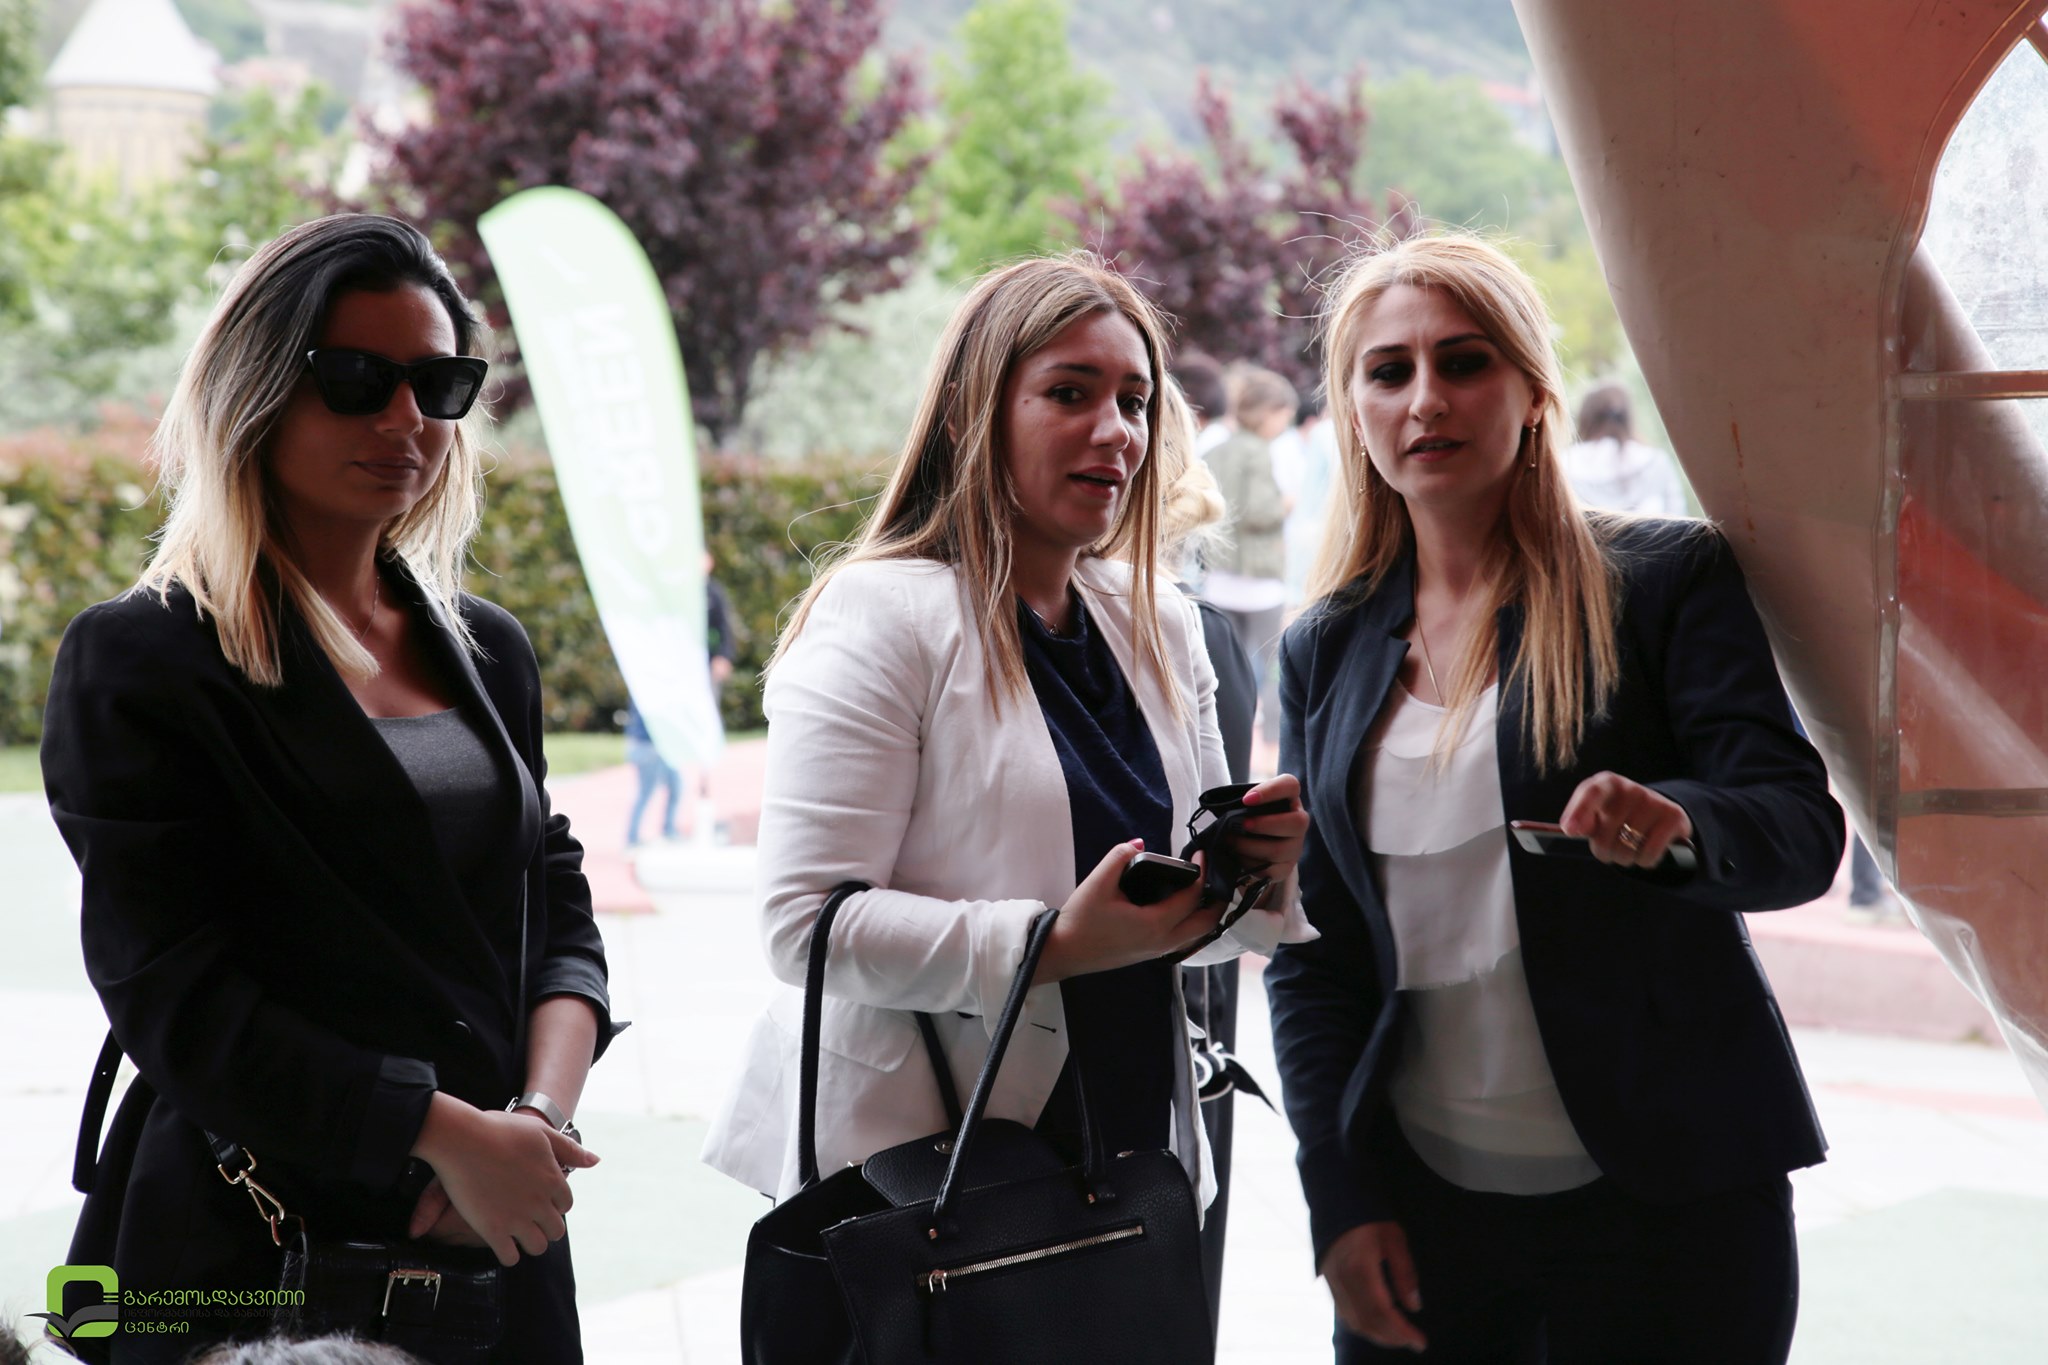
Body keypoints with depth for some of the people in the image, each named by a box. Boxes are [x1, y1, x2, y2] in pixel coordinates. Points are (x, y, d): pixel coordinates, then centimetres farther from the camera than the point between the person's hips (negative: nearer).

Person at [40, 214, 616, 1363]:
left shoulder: (490, 651, 11)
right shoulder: (141, 661, -8)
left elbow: (559, 911, 9)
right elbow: (173, 994, -15)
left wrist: (540, 1116, -10)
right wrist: (446, 1133, -17)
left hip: (496, 1233, 6)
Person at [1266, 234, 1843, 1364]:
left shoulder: (1667, 580, -2)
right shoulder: (1326, 652, 9)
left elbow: (1801, 827, -10)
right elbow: (1309, 952, 9)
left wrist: (1679, 824, -32)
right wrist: (1341, 1198, 0)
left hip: (1665, 1198, -3)